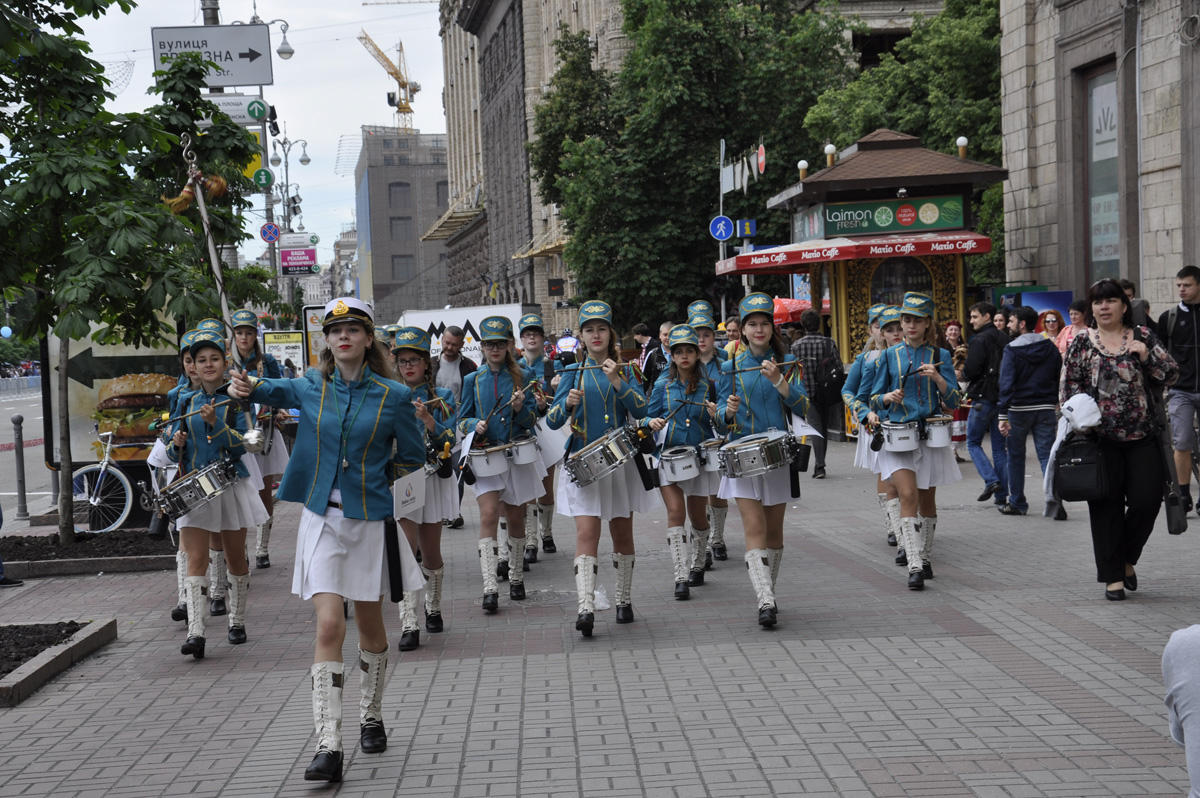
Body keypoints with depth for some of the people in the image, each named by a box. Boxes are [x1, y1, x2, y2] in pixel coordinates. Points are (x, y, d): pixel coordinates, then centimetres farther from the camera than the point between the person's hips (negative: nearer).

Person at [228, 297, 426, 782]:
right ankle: (328, 746, -12)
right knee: (329, 626, -10)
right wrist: (247, 388, -30)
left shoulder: (393, 397, -2)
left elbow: (413, 459, 6)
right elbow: (275, 391, -10)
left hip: (370, 519, 0)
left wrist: (370, 473, -4)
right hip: (322, 519, 0)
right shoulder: (312, 388, 3)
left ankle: (370, 718, 35)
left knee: (369, 624, 13)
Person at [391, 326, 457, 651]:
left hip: (433, 478, 1)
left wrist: (429, 420, -23)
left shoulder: (442, 397, 3)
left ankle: (434, 608, 34)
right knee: (407, 550, -11)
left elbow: (448, 441, -7)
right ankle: (408, 624, -13)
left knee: (430, 551, 10)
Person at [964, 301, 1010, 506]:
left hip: (983, 398, -7)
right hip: (1002, 398, 7)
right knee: (999, 446, 10)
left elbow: (971, 371, -18)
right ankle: (1002, 493, 8)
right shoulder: (1004, 339, 10)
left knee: (973, 442, 7)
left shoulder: (979, 340, -13)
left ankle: (991, 480, -11)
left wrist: (962, 369, 2)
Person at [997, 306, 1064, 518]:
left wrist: (1002, 415, -17)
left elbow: (1006, 384, -15)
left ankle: (1017, 503, 18)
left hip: (1019, 409, -3)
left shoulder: (1012, 350, -9)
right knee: (1047, 454, 1)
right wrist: (1059, 408, 18)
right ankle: (1054, 495, -22)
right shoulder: (1050, 347, 7)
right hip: (1046, 409, 4)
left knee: (1015, 456, 11)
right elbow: (1059, 379, 11)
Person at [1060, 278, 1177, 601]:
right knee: (1106, 507, 1)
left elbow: (1171, 375, 5)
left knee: (1147, 500, -3)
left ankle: (1126, 559, 21)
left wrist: (1146, 355, -10)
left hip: (1141, 437, 1)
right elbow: (1068, 388, 6)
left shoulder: (1143, 337, 7)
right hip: (1100, 438, -1)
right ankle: (1113, 576, 10)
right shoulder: (1081, 343, 5)